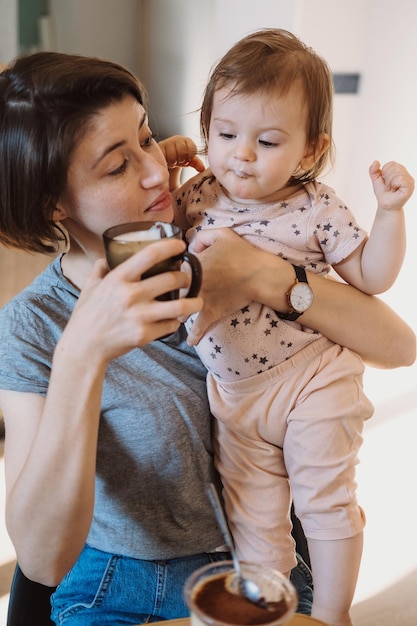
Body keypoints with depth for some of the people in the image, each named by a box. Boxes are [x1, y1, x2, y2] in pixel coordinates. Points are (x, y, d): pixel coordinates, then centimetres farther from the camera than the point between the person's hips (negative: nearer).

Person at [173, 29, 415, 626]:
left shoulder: (317, 208, -11)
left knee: (325, 501, 9)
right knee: (252, 518, 14)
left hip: (313, 380, -3)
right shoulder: (195, 196, -4)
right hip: (234, 392, 4)